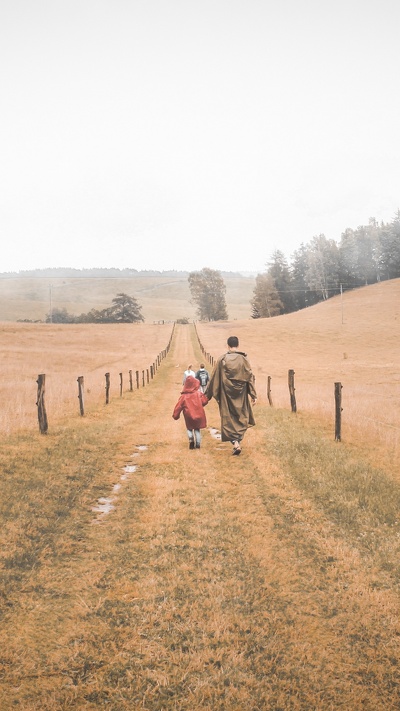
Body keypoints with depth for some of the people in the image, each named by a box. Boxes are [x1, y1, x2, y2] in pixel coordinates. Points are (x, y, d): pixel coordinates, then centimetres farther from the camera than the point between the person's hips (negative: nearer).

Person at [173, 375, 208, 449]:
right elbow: (204, 401, -7)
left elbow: (178, 406, -5)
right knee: (197, 429, 14)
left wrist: (175, 415, 4)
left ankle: (191, 440, -9)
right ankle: (198, 444, 8)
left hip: (189, 417, -1)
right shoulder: (199, 394, -5)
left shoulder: (183, 396, -6)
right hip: (199, 415, 1)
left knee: (189, 429, 18)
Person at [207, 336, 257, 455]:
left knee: (229, 418, 6)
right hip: (241, 394, 1)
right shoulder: (243, 359, -4)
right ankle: (238, 441, 16)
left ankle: (235, 443, -8)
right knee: (242, 416, 18)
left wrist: (208, 394, 9)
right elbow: (250, 377, -5)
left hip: (226, 394, -1)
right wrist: (253, 395, 0)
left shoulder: (222, 359, -5)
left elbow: (214, 378, 0)